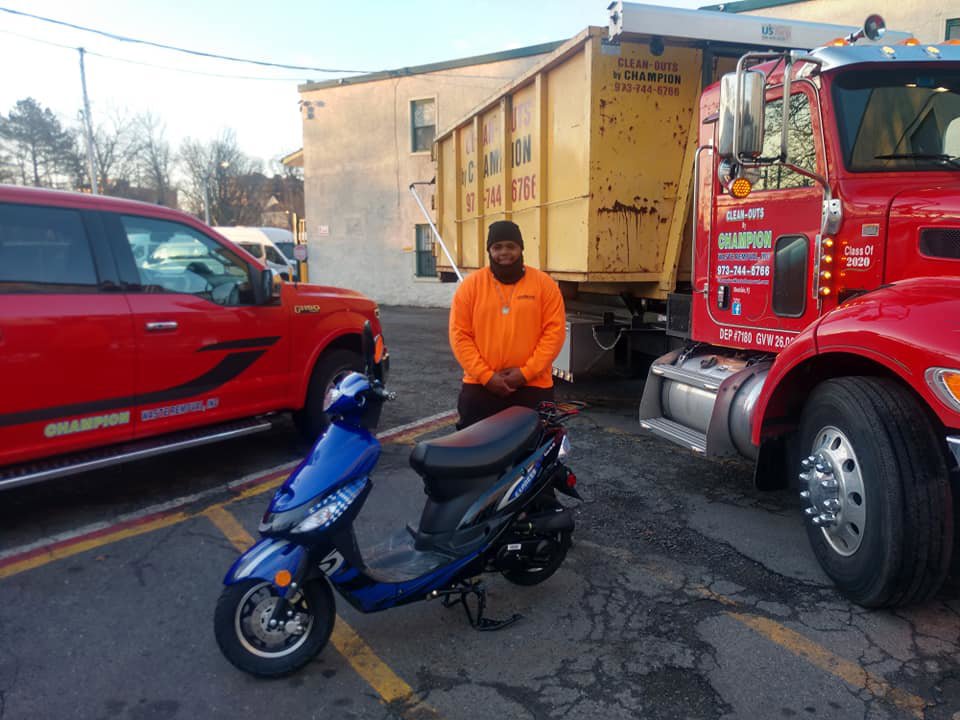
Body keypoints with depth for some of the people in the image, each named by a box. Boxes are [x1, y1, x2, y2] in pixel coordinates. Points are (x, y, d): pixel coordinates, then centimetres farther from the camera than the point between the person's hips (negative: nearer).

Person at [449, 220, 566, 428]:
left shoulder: (544, 284, 1)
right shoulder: (470, 285, 2)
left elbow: (555, 331, -4)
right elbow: (459, 335, -2)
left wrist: (526, 372, -12)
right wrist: (485, 376, -11)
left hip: (533, 387, 0)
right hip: (479, 387, 1)